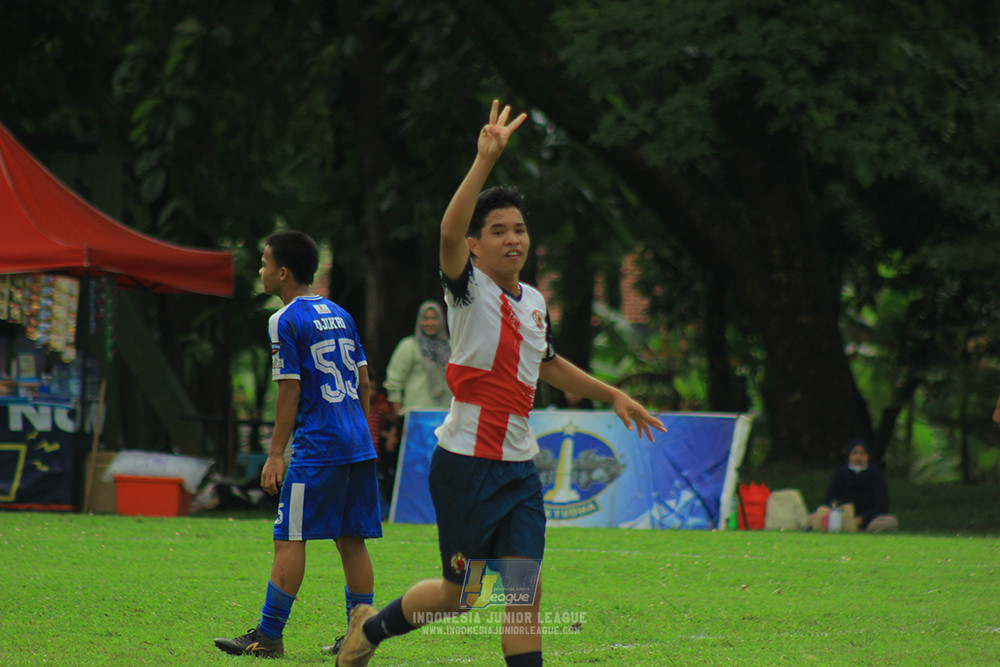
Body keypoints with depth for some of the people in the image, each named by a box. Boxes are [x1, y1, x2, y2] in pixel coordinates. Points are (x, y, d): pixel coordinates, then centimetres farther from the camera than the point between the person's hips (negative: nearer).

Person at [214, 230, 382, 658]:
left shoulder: (285, 322, -7)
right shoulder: (340, 315, 15)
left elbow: (290, 392, -10)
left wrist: (276, 454, -7)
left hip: (317, 447, -8)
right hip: (358, 445, 8)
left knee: (289, 539, -5)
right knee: (352, 540, 9)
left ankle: (268, 636, -6)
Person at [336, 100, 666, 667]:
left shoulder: (534, 301, 13)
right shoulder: (469, 290, -7)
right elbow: (450, 232, -29)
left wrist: (614, 394, 32)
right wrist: (486, 161, -38)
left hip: (520, 466, 5)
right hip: (466, 462, -5)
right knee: (459, 593, 3)